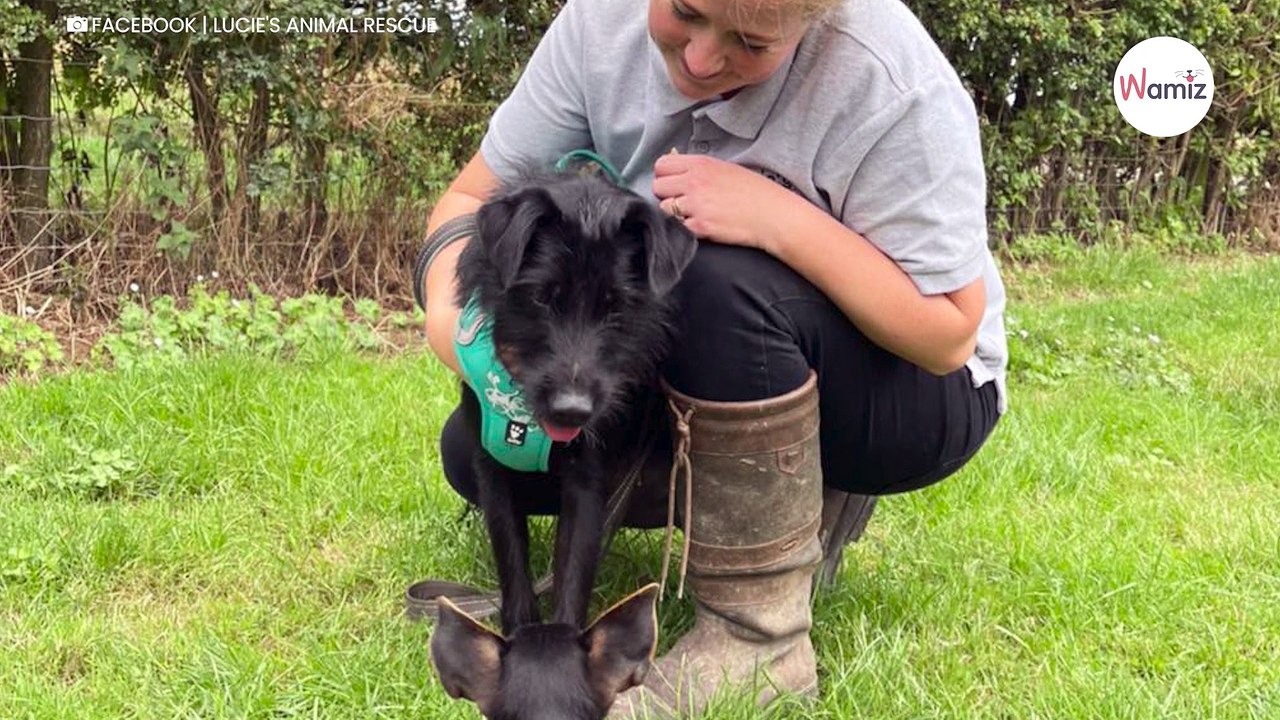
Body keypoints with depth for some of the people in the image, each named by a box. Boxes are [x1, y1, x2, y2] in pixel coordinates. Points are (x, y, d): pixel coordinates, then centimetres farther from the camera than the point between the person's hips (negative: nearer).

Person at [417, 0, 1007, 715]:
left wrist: (782, 219, -37)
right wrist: (450, 311, -30)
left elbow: (949, 338, -24)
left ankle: (760, 636, -23)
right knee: (480, 446, -8)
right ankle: (798, 504, 5)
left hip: (925, 395, -5)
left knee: (718, 276, -35)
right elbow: (476, 194, -8)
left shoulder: (894, 84, -28)